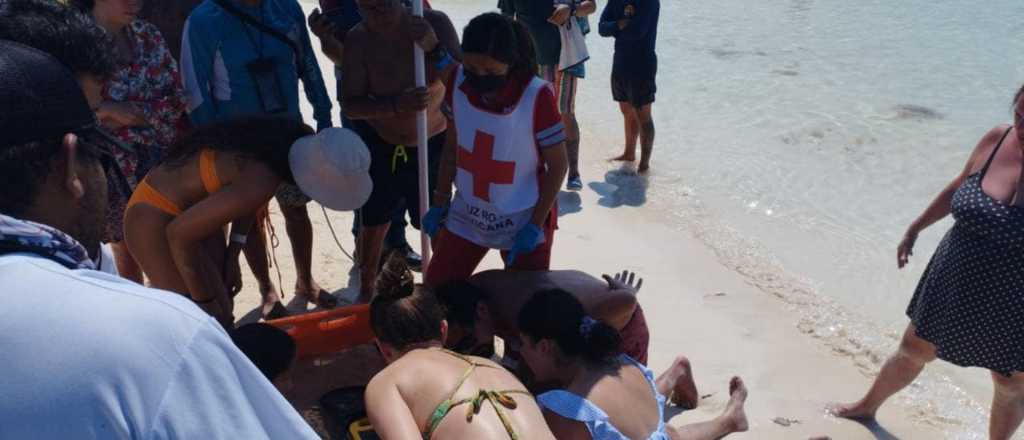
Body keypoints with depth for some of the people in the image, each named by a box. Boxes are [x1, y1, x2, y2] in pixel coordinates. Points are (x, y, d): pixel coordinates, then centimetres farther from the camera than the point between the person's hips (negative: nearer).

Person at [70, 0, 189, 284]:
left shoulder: (148, 36, 5)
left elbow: (176, 99, 1)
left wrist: (127, 117, -11)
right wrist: (111, 109, -20)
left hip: (155, 160, 3)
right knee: (125, 250, 7)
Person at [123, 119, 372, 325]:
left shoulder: (299, 139, -11)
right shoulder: (260, 183, -36)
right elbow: (179, 233, -28)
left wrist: (232, 256, 6)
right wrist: (204, 301, -16)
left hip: (190, 211, 8)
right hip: (156, 221, -8)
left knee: (223, 315, 13)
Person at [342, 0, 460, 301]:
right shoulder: (358, 40, -18)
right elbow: (350, 105, -19)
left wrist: (435, 49, -35)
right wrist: (397, 104, -35)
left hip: (432, 145, -1)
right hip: (379, 146, 1)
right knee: (373, 224, 16)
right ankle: (366, 291, 39)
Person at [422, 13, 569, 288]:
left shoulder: (537, 97, -25)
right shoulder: (457, 83, -11)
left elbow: (558, 166, -15)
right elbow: (452, 146, 3)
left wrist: (535, 225, -15)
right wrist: (440, 203, 6)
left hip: (523, 220, -4)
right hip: (467, 213, 4)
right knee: (435, 290, 10)